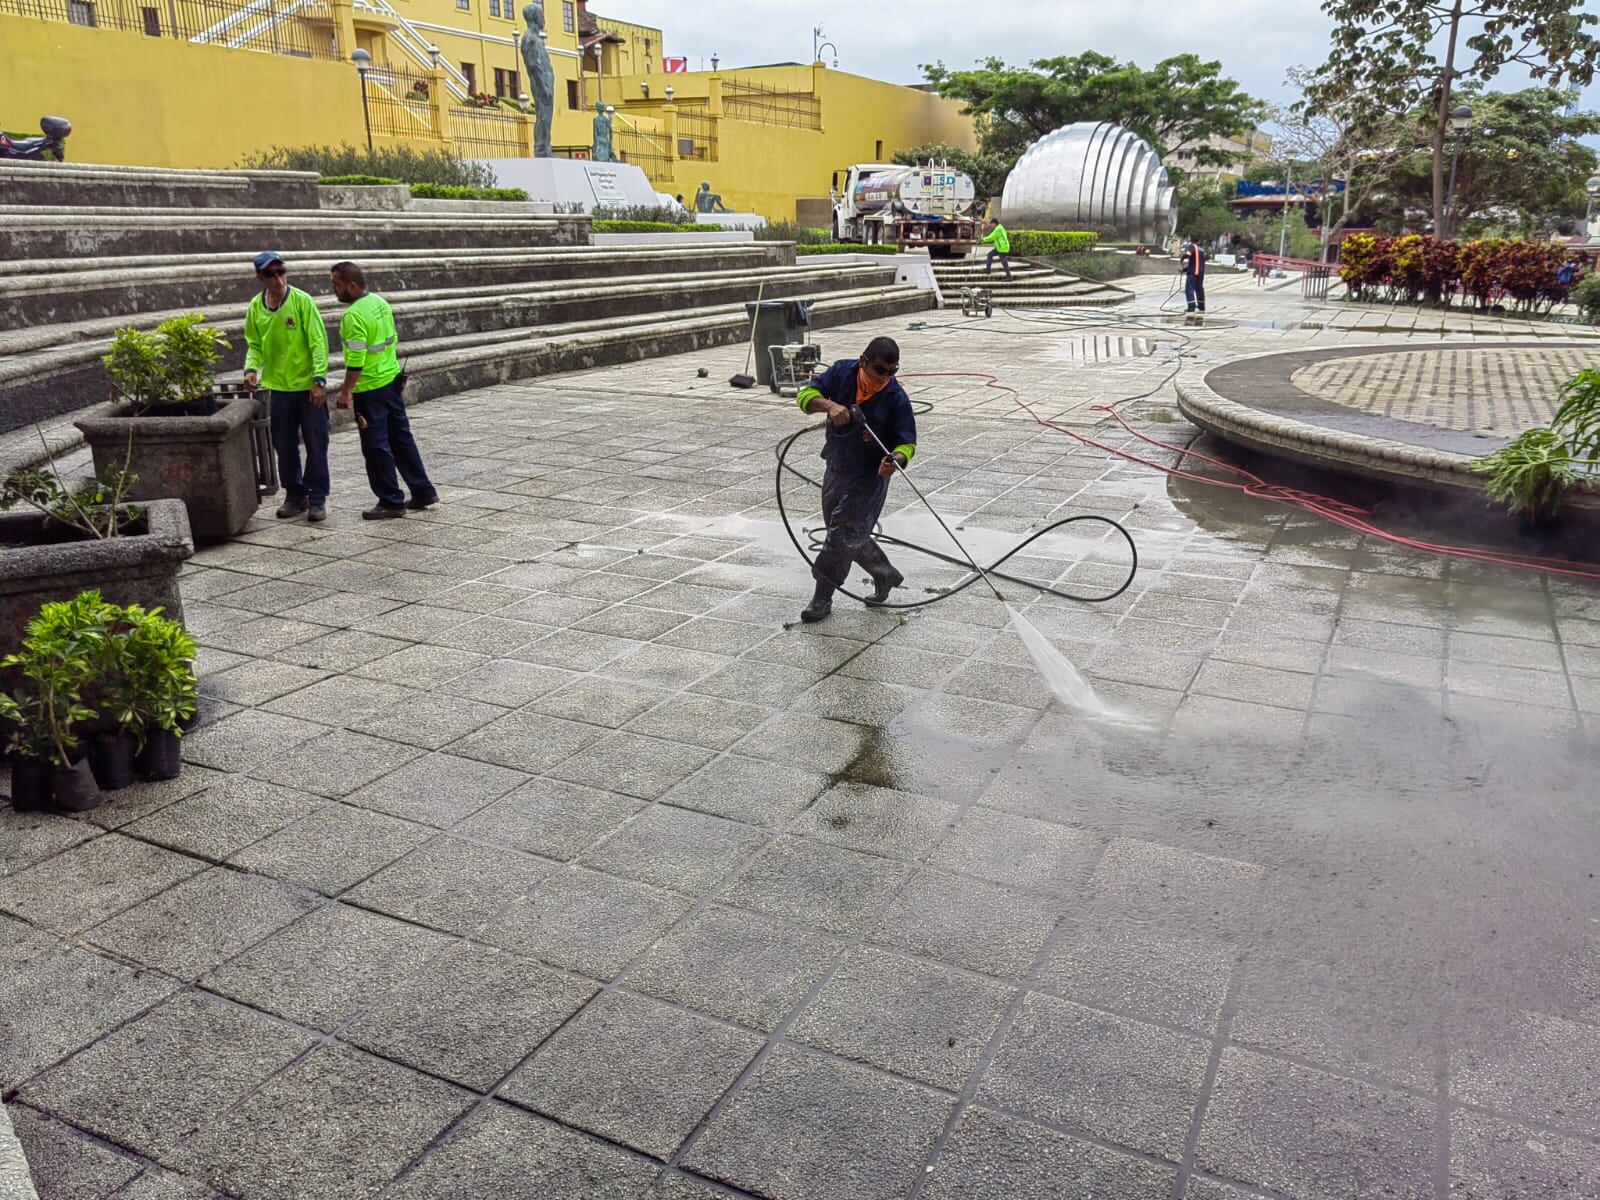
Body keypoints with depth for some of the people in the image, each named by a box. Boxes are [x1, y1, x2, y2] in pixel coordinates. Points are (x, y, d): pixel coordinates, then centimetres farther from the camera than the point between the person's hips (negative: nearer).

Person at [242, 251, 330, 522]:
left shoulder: (302, 301, -10)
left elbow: (318, 342, -11)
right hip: (278, 386, 4)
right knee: (284, 446, 9)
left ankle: (317, 497, 12)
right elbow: (254, 344, 10)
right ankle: (295, 495, 22)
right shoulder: (255, 306, 2)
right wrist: (251, 368, -9)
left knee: (315, 444, 1)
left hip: (308, 386, -4)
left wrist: (319, 379, -17)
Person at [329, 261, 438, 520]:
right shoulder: (380, 302, 6)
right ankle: (423, 491, 21)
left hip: (370, 390, -9)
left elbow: (356, 359, -23)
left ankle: (391, 502, 7)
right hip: (392, 380, 9)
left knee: (376, 446, 1)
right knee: (402, 438, 16)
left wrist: (346, 391, -17)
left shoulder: (354, 315, -20)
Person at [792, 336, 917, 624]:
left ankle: (822, 599, 11)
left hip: (869, 476, -5)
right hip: (835, 469, 6)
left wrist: (896, 460, -37)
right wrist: (830, 405, -30)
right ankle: (885, 575, 41)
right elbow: (806, 394, -10)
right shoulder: (842, 372, -10)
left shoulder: (896, 398, -19)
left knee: (842, 535, -4)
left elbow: (907, 442, -14)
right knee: (852, 534, 19)